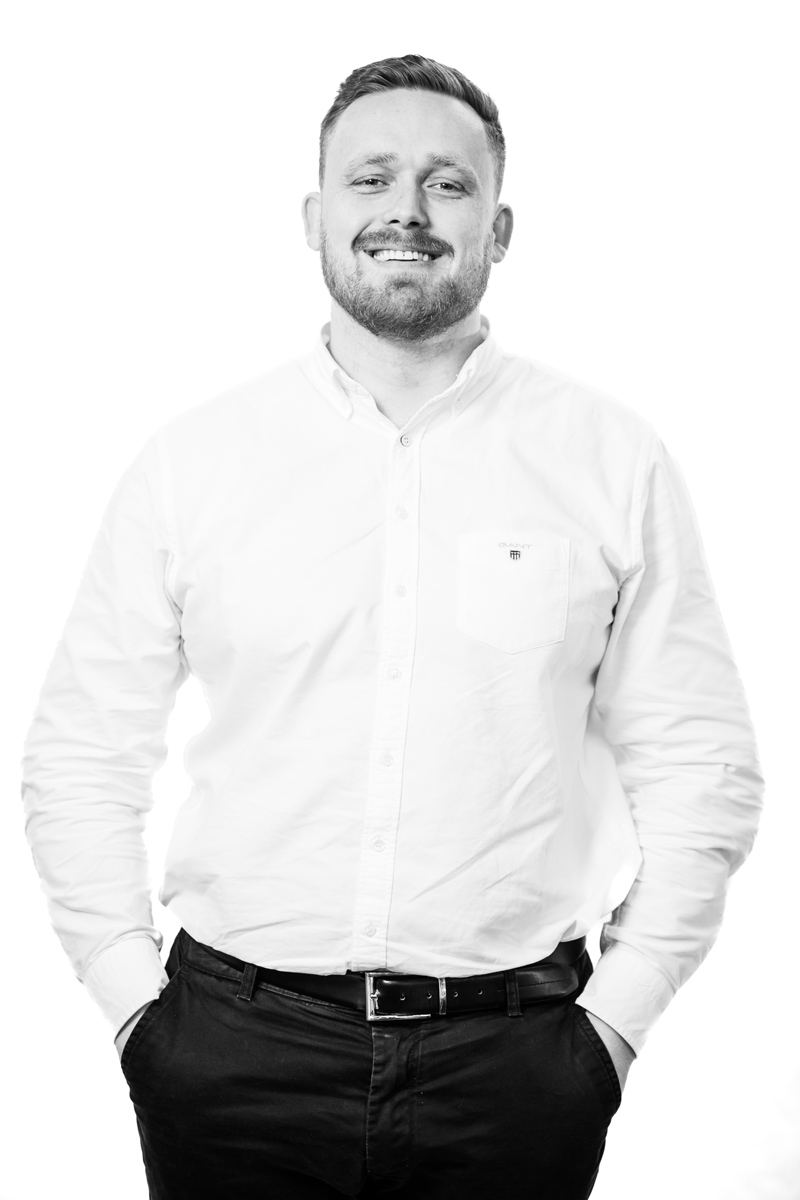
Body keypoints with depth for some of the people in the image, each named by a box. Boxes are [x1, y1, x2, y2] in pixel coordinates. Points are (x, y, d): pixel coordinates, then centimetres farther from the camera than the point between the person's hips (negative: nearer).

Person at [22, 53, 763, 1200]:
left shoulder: (615, 461, 0)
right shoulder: (190, 461, 1)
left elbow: (698, 762, 3)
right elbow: (82, 751, 5)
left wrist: (617, 1012, -2)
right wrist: (133, 997, -1)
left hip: (514, 1062, 0)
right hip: (236, 1051, 1)